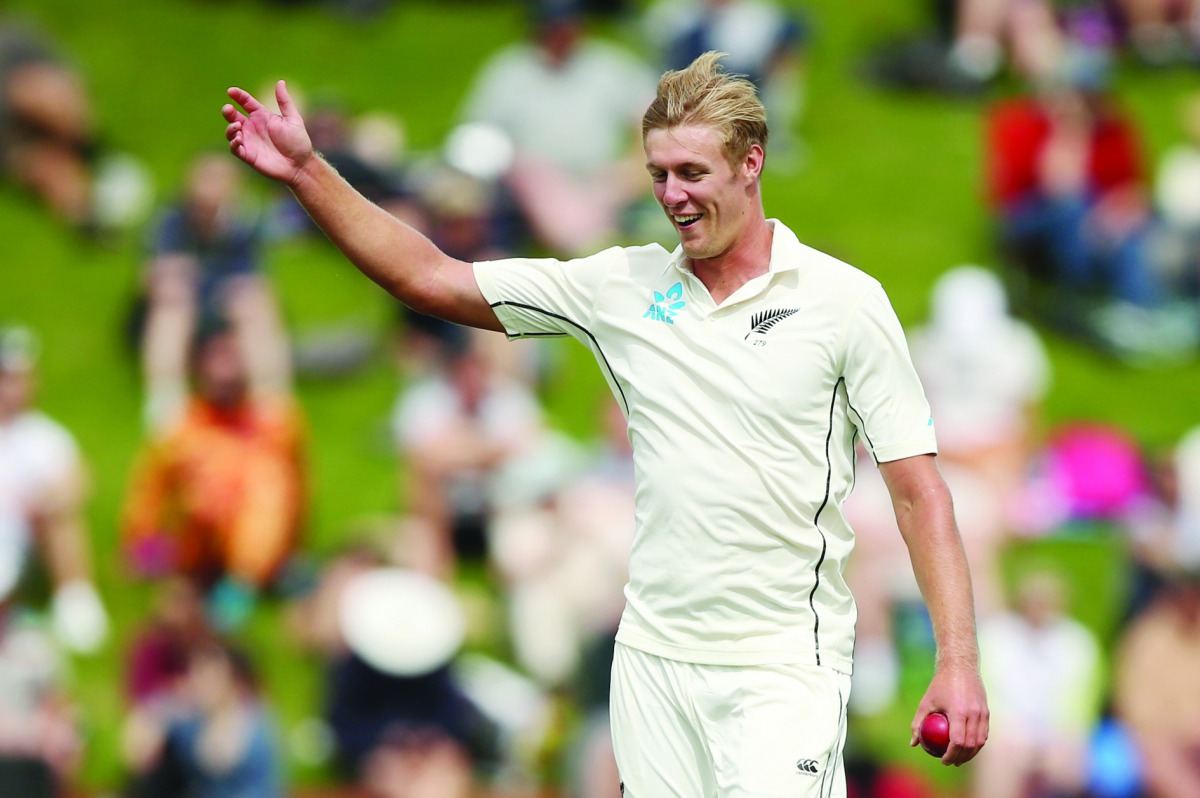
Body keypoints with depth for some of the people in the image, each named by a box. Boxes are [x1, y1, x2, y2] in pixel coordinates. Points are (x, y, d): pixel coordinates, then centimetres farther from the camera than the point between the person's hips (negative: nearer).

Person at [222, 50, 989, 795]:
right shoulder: (622, 286, 7)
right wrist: (309, 172, 1)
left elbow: (919, 489, -4)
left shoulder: (846, 301, -3)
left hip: (784, 668, -4)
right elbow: (433, 279, 10)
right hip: (654, 654, 4)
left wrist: (959, 661, -12)